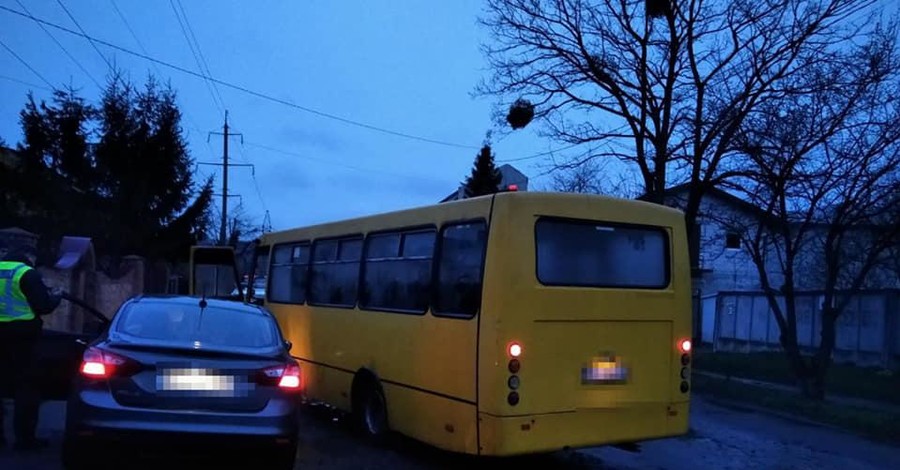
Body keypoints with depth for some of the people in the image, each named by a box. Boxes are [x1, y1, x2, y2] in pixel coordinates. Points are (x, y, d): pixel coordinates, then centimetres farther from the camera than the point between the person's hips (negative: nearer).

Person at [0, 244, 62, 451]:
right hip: (21, 334, -6)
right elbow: (43, 306, -10)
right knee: (26, 386, 0)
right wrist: (55, 296, 9)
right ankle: (25, 438, 1)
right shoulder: (27, 273, -9)